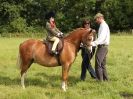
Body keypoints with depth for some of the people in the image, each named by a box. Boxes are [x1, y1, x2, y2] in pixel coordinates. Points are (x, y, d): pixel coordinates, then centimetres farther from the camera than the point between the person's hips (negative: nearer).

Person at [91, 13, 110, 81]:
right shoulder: (103, 25, 17)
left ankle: (100, 80, -6)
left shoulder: (104, 26, -15)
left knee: (98, 64, -9)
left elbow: (101, 38, -27)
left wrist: (93, 43, -36)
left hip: (102, 47, -11)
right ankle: (105, 79, 23)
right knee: (102, 64, 16)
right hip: (103, 47, 11)